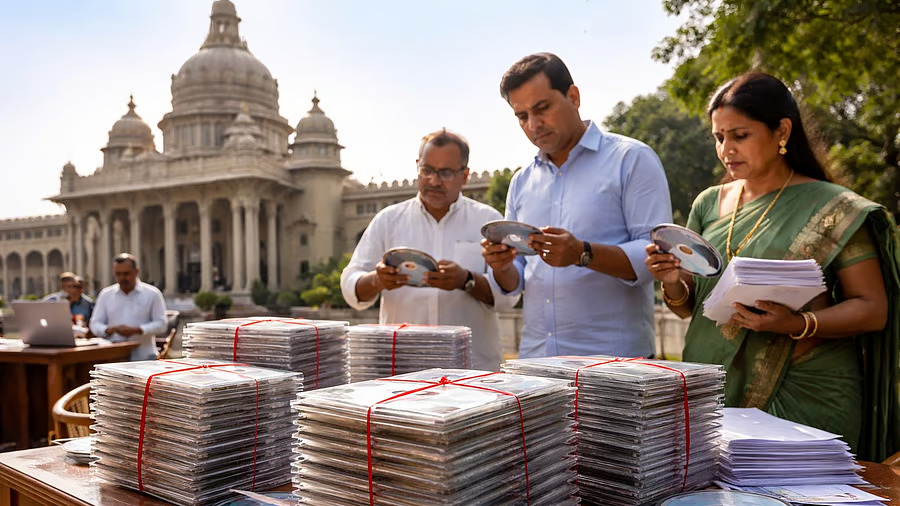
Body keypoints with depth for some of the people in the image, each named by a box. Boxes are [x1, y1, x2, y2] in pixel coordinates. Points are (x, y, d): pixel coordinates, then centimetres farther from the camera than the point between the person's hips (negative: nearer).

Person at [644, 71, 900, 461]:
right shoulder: (709, 204, 8)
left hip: (804, 396, -3)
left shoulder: (832, 208, -3)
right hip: (715, 392, 3)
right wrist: (673, 283, -11)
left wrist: (798, 324, -21)